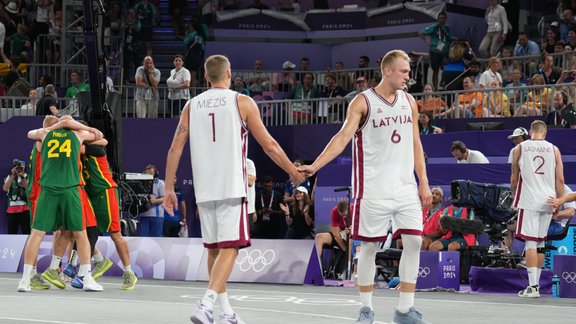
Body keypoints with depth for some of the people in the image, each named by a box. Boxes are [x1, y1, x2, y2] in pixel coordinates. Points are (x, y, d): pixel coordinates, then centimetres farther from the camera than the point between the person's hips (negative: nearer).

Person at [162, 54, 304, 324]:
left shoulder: (192, 105, 9)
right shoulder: (242, 102, 0)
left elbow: (175, 149, 5)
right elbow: (269, 145, 1)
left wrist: (169, 189, 11)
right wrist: (293, 172, 14)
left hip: (204, 189, 4)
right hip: (232, 187, -4)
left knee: (213, 249, 16)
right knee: (229, 249, -6)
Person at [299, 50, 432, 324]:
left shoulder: (408, 101, 10)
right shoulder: (363, 102, -5)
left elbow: (415, 144, 14)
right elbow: (343, 136, -13)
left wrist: (423, 182, 10)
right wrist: (315, 166, -25)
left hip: (405, 187, 5)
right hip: (373, 188, -4)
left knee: (414, 241, -3)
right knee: (369, 245, 1)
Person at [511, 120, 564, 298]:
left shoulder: (520, 148, 4)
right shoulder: (554, 149, 7)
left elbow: (514, 178, 10)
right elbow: (560, 180, 3)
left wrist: (514, 197, 26)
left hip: (528, 200, -3)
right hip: (548, 201, 3)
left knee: (530, 243, -6)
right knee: (540, 242, 14)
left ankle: (533, 286, -15)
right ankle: (535, 282, 20)